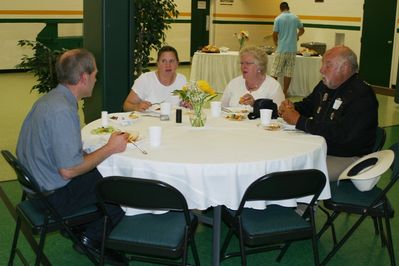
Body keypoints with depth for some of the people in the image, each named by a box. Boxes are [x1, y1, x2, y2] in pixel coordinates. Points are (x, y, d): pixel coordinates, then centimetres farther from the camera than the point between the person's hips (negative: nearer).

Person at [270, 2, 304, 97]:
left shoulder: (278, 19, -7)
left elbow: (275, 34, -6)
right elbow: (302, 30, 17)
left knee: (275, 71, 4)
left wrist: (275, 42, 15)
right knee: (289, 71, 7)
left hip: (281, 49, -3)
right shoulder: (295, 18, 4)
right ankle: (285, 92, 10)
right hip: (292, 49, 3)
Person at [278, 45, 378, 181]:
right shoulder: (325, 85, 9)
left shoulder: (362, 95, -18)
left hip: (347, 158, -8)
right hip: (320, 149, 8)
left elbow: (340, 134, -29)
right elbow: (308, 104, 28)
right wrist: (292, 107, 2)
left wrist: (299, 121, -25)